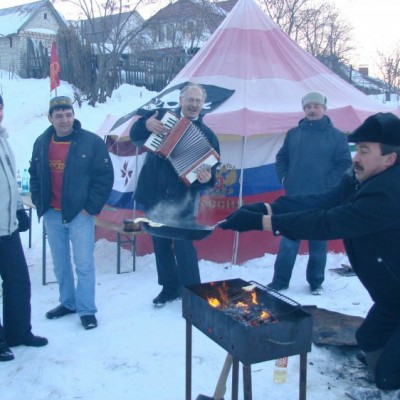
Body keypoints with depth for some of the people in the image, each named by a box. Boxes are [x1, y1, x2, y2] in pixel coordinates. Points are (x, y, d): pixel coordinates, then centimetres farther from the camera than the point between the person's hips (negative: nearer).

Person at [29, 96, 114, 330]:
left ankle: (87, 310, 11)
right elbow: (34, 176, 16)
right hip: (52, 215, 5)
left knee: (84, 264, -1)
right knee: (60, 264, 15)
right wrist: (39, 203, 5)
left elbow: (105, 177, -8)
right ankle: (68, 302, 31)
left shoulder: (92, 142, -9)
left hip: (80, 214, -4)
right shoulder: (41, 143, 5)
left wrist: (91, 207, -11)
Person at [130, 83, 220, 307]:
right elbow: (136, 138, 4)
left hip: (181, 200, -3)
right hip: (154, 196, 3)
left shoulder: (207, 135, -3)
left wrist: (206, 178, -32)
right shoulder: (162, 116, 3)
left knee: (183, 245, -4)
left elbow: (210, 170, -8)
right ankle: (169, 287, 29)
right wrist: (146, 124, -17)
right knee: (160, 244, 13)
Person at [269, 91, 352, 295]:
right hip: (294, 198, 2)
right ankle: (279, 282, 13)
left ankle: (316, 282, 23)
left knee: (318, 243, 9)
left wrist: (328, 185, -11)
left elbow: (344, 164, -3)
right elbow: (281, 158, 16)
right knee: (288, 242, 3)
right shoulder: (293, 133, 10)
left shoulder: (336, 136, 1)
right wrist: (284, 179, 3)